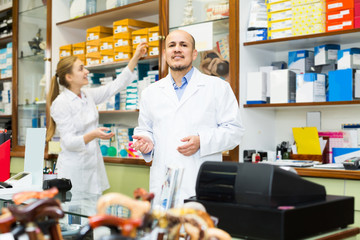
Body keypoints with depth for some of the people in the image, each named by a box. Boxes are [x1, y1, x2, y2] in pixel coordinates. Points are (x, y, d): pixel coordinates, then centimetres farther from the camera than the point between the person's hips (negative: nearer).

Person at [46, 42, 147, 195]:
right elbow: (69, 142, -15)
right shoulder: (60, 103, -12)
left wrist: (135, 58, 8)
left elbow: (116, 85, 11)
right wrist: (93, 135, -32)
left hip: (94, 165, 6)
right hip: (73, 169, -6)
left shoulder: (88, 95, 8)